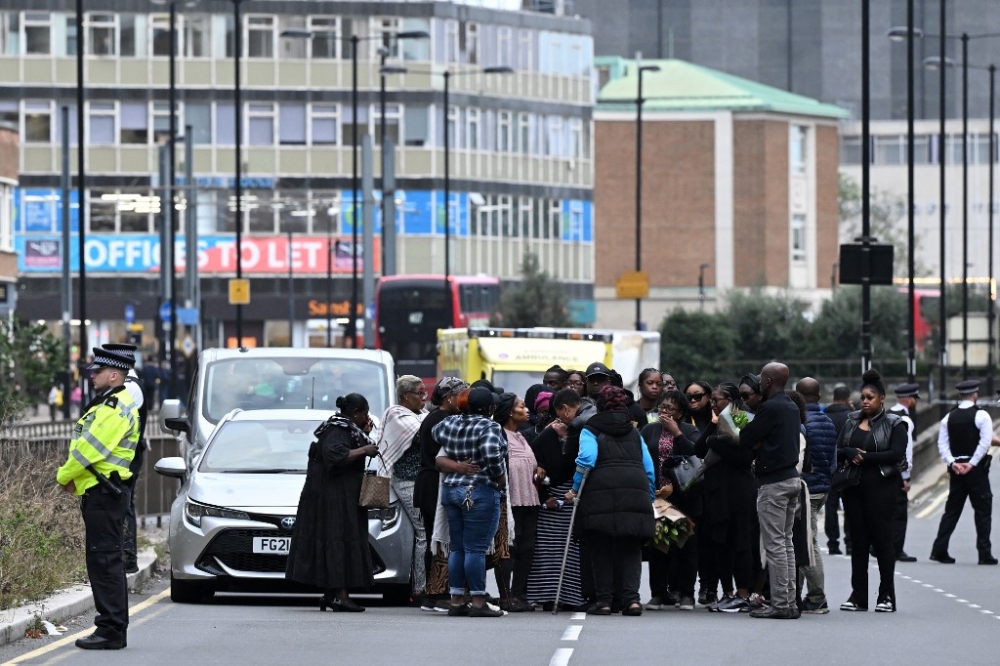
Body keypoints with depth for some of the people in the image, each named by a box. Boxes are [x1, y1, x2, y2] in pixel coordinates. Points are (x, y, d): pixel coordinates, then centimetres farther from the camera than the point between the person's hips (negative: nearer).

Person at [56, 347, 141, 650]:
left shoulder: (117, 408, -15)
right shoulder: (106, 405, 20)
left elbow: (91, 449, -19)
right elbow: (84, 446, 21)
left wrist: (64, 476, -6)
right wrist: (72, 476, 5)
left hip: (105, 496, -11)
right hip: (97, 493, 11)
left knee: (105, 560, -10)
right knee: (104, 561, 12)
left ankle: (112, 631, -10)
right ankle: (112, 628, 16)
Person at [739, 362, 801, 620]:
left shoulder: (769, 408, -15)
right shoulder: (792, 407, 13)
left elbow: (746, 440, -12)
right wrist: (761, 446, 6)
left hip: (773, 482, -9)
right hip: (792, 477, 9)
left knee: (774, 545, -6)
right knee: (786, 542, 12)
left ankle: (780, 604, -8)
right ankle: (790, 602, 12)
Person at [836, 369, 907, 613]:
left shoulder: (894, 424, -1)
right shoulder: (852, 422, 14)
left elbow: (896, 454, -13)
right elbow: (838, 451, 7)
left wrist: (865, 457, -14)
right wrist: (852, 453, -15)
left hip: (880, 489, -5)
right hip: (854, 489, 5)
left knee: (882, 540, -4)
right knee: (858, 541, 5)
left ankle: (887, 596, -1)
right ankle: (858, 596, 8)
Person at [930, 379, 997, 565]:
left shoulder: (949, 417, 7)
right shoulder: (981, 416, -8)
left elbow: (942, 444, 0)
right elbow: (985, 442, -17)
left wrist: (952, 463, -8)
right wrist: (972, 464, -15)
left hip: (956, 469, 5)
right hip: (976, 469, -5)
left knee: (952, 510, 10)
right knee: (983, 511, 2)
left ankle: (939, 550, 4)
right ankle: (984, 554, 0)